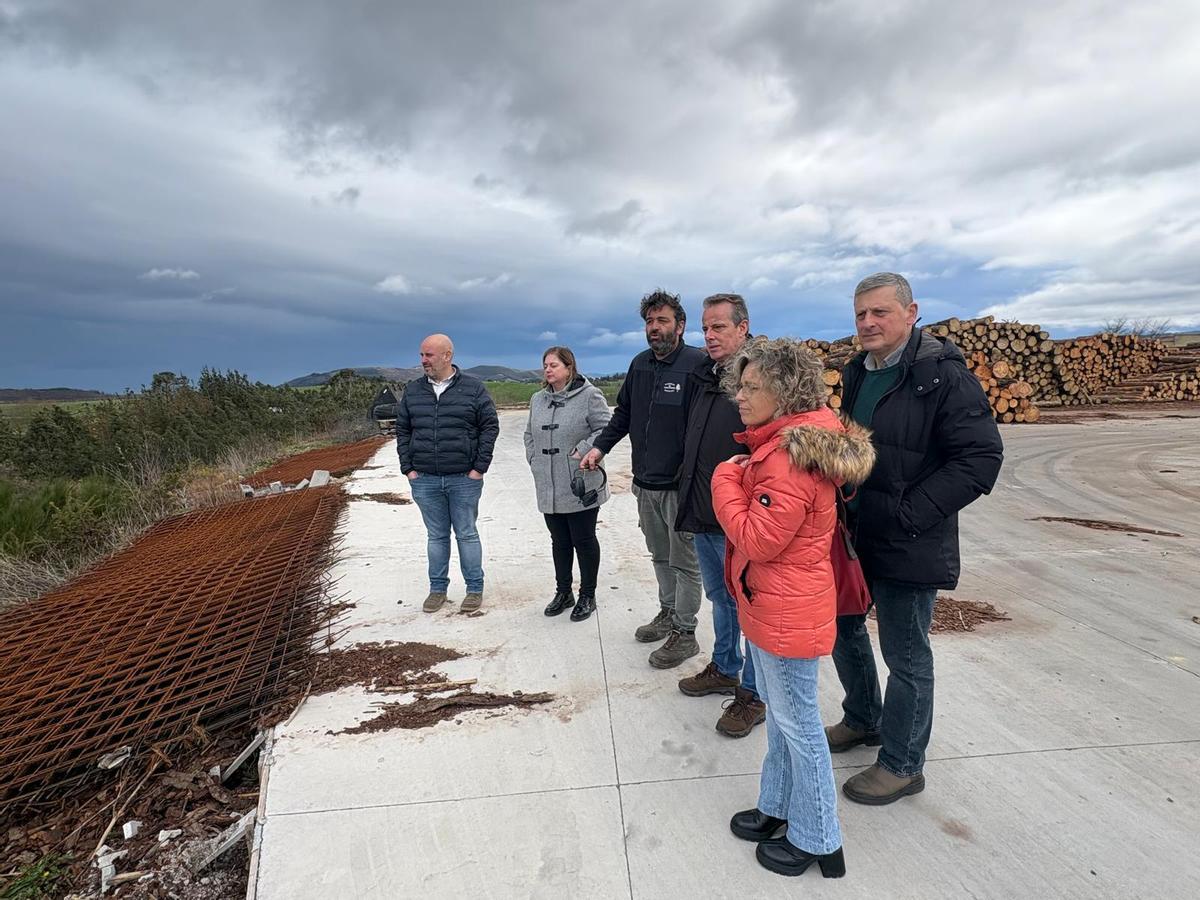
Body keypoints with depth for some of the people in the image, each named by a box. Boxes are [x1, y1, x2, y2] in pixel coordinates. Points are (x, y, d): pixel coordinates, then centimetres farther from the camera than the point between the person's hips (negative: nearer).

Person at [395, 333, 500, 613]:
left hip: (464, 479, -2)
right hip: (425, 480, 3)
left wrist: (479, 467, -7)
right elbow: (402, 431, 11)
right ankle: (437, 588, 25)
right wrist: (408, 469, 3)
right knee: (436, 536, 12)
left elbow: (490, 426, -2)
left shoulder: (473, 387, -2)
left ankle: (475, 589, 20)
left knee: (467, 534, 7)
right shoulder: (412, 390, 7)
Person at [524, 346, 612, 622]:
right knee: (559, 541, 17)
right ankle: (563, 592, 31)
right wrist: (534, 460, 8)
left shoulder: (589, 395, -9)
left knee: (584, 541, 6)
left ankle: (587, 596, 20)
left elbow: (606, 429, -12)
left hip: (581, 487, -6)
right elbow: (530, 434, 21)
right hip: (548, 488, 6)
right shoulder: (537, 400, 12)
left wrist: (582, 452, -17)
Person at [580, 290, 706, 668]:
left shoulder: (697, 364, -14)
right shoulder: (640, 365, 9)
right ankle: (667, 613, 41)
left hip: (680, 485, -7)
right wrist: (600, 446, 7)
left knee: (684, 562, 6)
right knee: (659, 555, 22)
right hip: (645, 482, 7)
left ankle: (684, 633, 21)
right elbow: (623, 412, 19)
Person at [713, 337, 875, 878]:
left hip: (786, 612, -10)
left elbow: (757, 540, -25)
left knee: (796, 723, 7)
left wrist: (726, 481, -16)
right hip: (768, 604, 10)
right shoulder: (783, 444, 7)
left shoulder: (793, 457, -26)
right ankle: (777, 808, 42)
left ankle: (817, 842, 27)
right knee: (779, 713, 23)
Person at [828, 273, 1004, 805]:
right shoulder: (858, 373, 9)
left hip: (908, 544, -8)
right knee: (843, 628, 21)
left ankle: (901, 765, 27)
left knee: (905, 656, 6)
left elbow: (981, 457, -19)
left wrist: (909, 514, -22)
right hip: (852, 535, 8)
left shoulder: (943, 375, -15)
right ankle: (863, 721, 45)